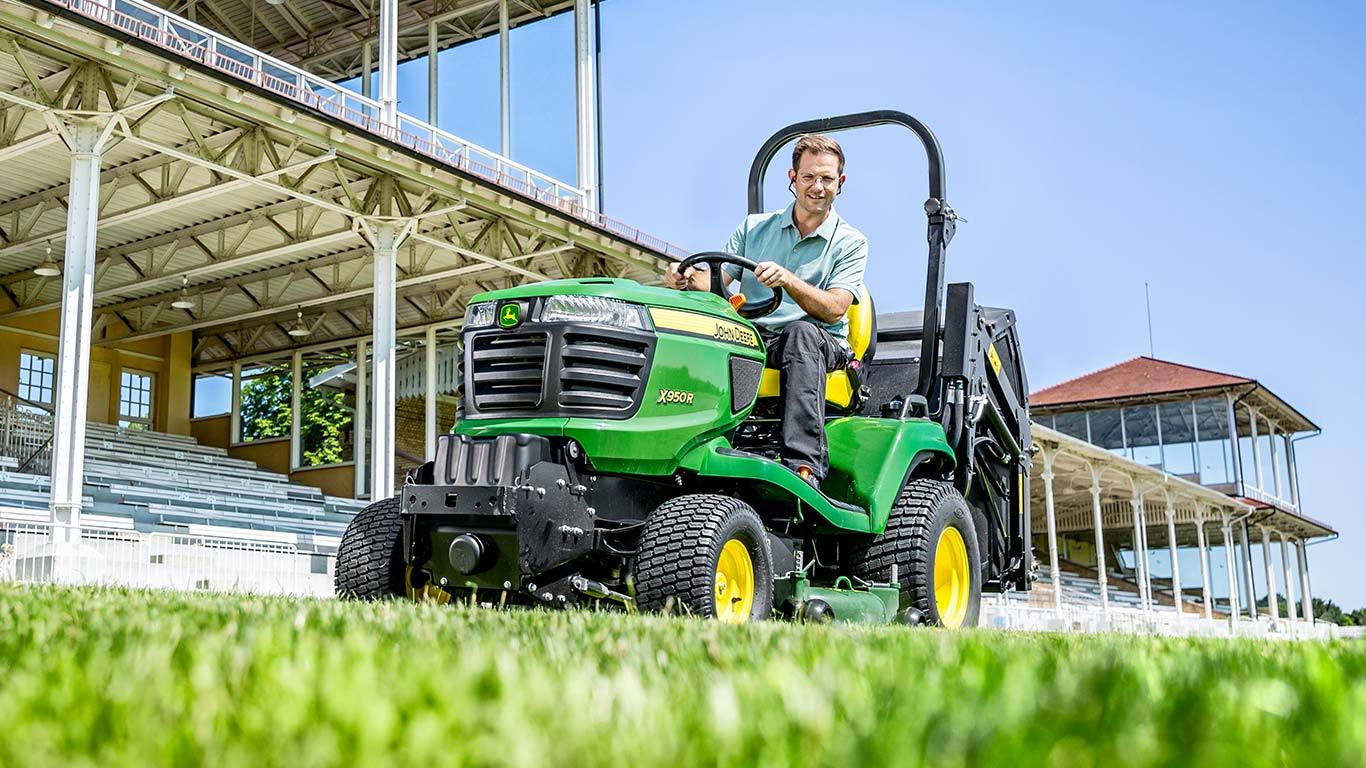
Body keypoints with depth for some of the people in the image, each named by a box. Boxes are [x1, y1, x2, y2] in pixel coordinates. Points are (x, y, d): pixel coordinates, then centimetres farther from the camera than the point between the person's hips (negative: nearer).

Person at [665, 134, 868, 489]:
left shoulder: (850, 243, 8)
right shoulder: (755, 227, 17)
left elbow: (833, 309, -8)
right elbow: (716, 280, 6)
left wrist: (788, 279, -25)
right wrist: (687, 277, -17)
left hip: (821, 344, -2)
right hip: (750, 338, 2)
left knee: (801, 331, -39)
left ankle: (805, 462, -47)